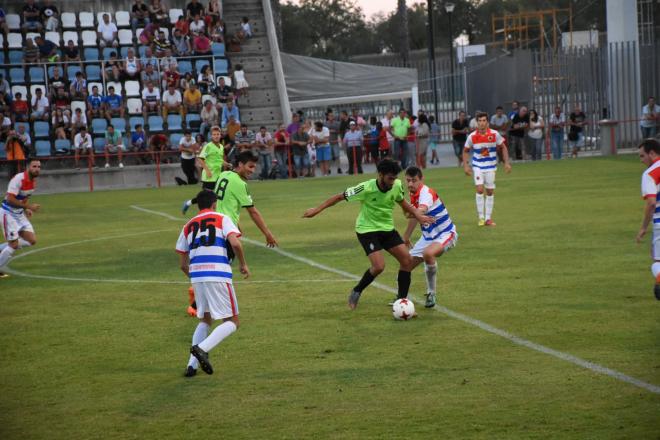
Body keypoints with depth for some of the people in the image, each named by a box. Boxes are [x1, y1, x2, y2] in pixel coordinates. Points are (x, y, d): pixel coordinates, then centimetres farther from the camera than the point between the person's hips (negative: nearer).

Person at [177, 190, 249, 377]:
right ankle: (202, 348, -19)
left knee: (205, 320, 23)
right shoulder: (222, 219, 8)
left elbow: (183, 265, 19)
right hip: (218, 275, -5)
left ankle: (192, 364, 9)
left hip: (196, 276, 5)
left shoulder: (188, 226, 20)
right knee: (232, 322, 4)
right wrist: (243, 264, 6)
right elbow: (235, 243, -10)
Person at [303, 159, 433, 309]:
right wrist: (316, 210, -12)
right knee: (379, 266, -21)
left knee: (407, 260, -5)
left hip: (387, 229, 6)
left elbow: (402, 202, 13)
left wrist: (418, 216, 2)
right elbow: (339, 197, -14)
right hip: (367, 230, -6)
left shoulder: (397, 185, -11)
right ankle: (356, 292, 4)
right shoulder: (366, 188, -25)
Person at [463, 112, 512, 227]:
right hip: (477, 166, -1)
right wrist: (465, 165, -4)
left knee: (490, 192, 5)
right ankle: (481, 217, -4)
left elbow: (503, 147, 1)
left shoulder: (494, 134, -11)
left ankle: (488, 218, 15)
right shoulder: (472, 136, -10)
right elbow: (466, 151, 4)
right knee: (479, 189, -15)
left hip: (491, 166, 1)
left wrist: (506, 163, -5)